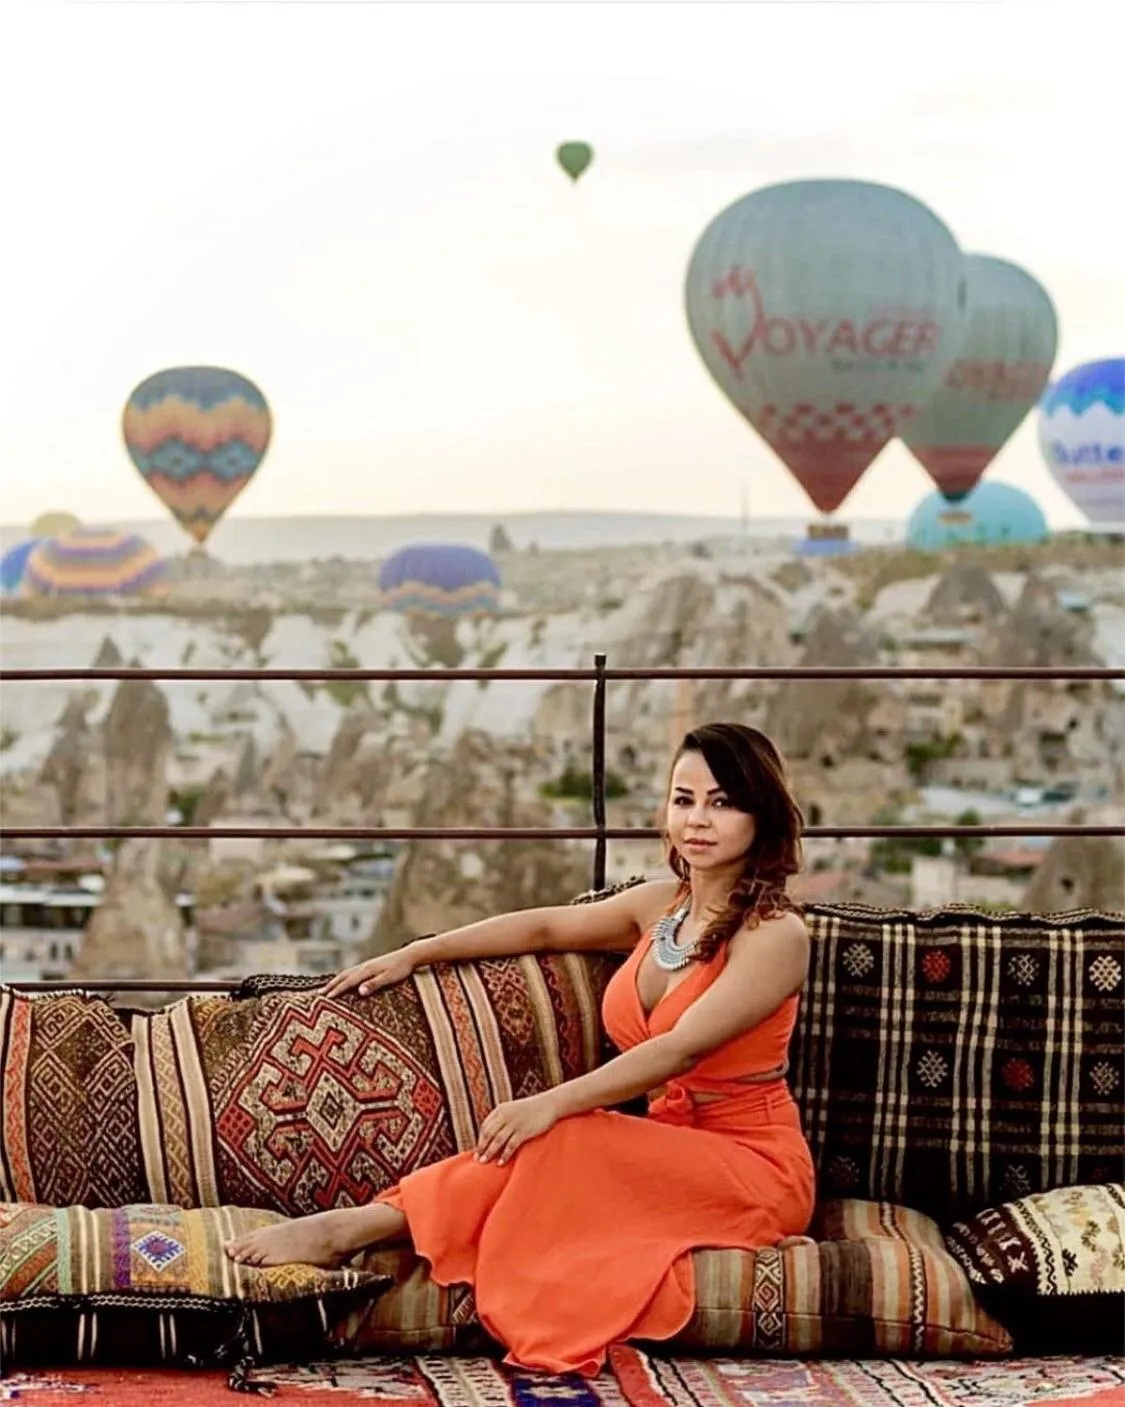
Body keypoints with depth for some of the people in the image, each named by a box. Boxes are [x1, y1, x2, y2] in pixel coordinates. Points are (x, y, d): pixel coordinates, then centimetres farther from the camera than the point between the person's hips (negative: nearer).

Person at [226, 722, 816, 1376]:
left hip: (749, 1164, -6)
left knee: (562, 1143, -30)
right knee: (534, 1147, -26)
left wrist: (551, 1103, -33)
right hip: (670, 1146, 6)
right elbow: (544, 927, 20)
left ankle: (357, 1227, -29)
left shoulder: (775, 934, -15)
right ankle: (351, 1228, -35)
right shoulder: (663, 902, 8)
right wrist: (415, 953, 17)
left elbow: (681, 1049, -25)